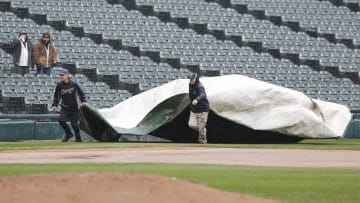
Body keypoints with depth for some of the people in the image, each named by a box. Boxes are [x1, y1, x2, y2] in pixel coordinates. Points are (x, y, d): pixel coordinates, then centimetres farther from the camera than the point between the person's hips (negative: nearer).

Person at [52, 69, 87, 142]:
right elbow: (56, 95, 8)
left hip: (74, 108, -3)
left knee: (74, 123, 0)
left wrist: (83, 101, -10)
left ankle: (78, 138, 20)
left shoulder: (73, 84, -10)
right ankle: (68, 134, 10)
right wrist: (54, 105, 0)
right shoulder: (59, 85, -3)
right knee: (61, 120, -13)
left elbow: (81, 93, 1)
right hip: (65, 108, 3)